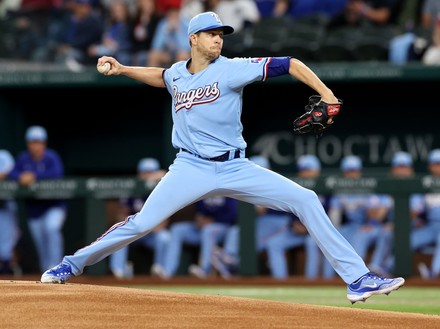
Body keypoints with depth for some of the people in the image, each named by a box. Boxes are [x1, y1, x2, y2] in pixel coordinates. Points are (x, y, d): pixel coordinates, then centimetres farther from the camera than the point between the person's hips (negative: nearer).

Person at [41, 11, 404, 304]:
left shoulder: (232, 69, -8)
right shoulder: (177, 72, 5)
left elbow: (290, 64, -13)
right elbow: (162, 76, 32)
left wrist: (327, 95, -23)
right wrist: (123, 70, 19)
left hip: (235, 168, -1)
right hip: (191, 169, 1)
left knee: (306, 200, -14)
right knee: (142, 223, -10)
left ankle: (357, 279, -11)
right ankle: (72, 265, 10)